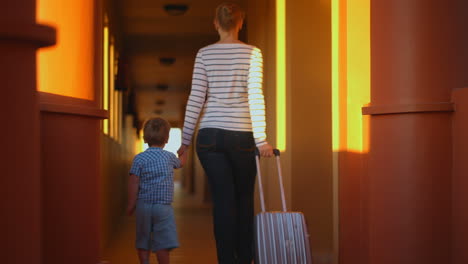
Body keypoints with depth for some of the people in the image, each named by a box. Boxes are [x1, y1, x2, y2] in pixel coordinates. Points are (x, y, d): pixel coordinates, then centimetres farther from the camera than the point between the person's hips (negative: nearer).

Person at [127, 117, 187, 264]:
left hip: (143, 205, 1)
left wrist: (131, 205, -1)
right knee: (163, 242, -2)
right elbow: (181, 163, 26)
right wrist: (184, 154, 48)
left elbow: (133, 183, -8)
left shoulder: (139, 158, -2)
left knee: (143, 242, 12)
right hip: (163, 206, -1)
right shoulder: (170, 157, 3)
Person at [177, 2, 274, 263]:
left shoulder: (204, 54, 3)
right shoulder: (253, 53, 0)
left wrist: (186, 140, 5)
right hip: (242, 135, -1)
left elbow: (196, 98, 0)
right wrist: (261, 139, -10)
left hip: (210, 135, 1)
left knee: (223, 199, 4)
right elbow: (255, 96, -8)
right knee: (245, 198, 13)